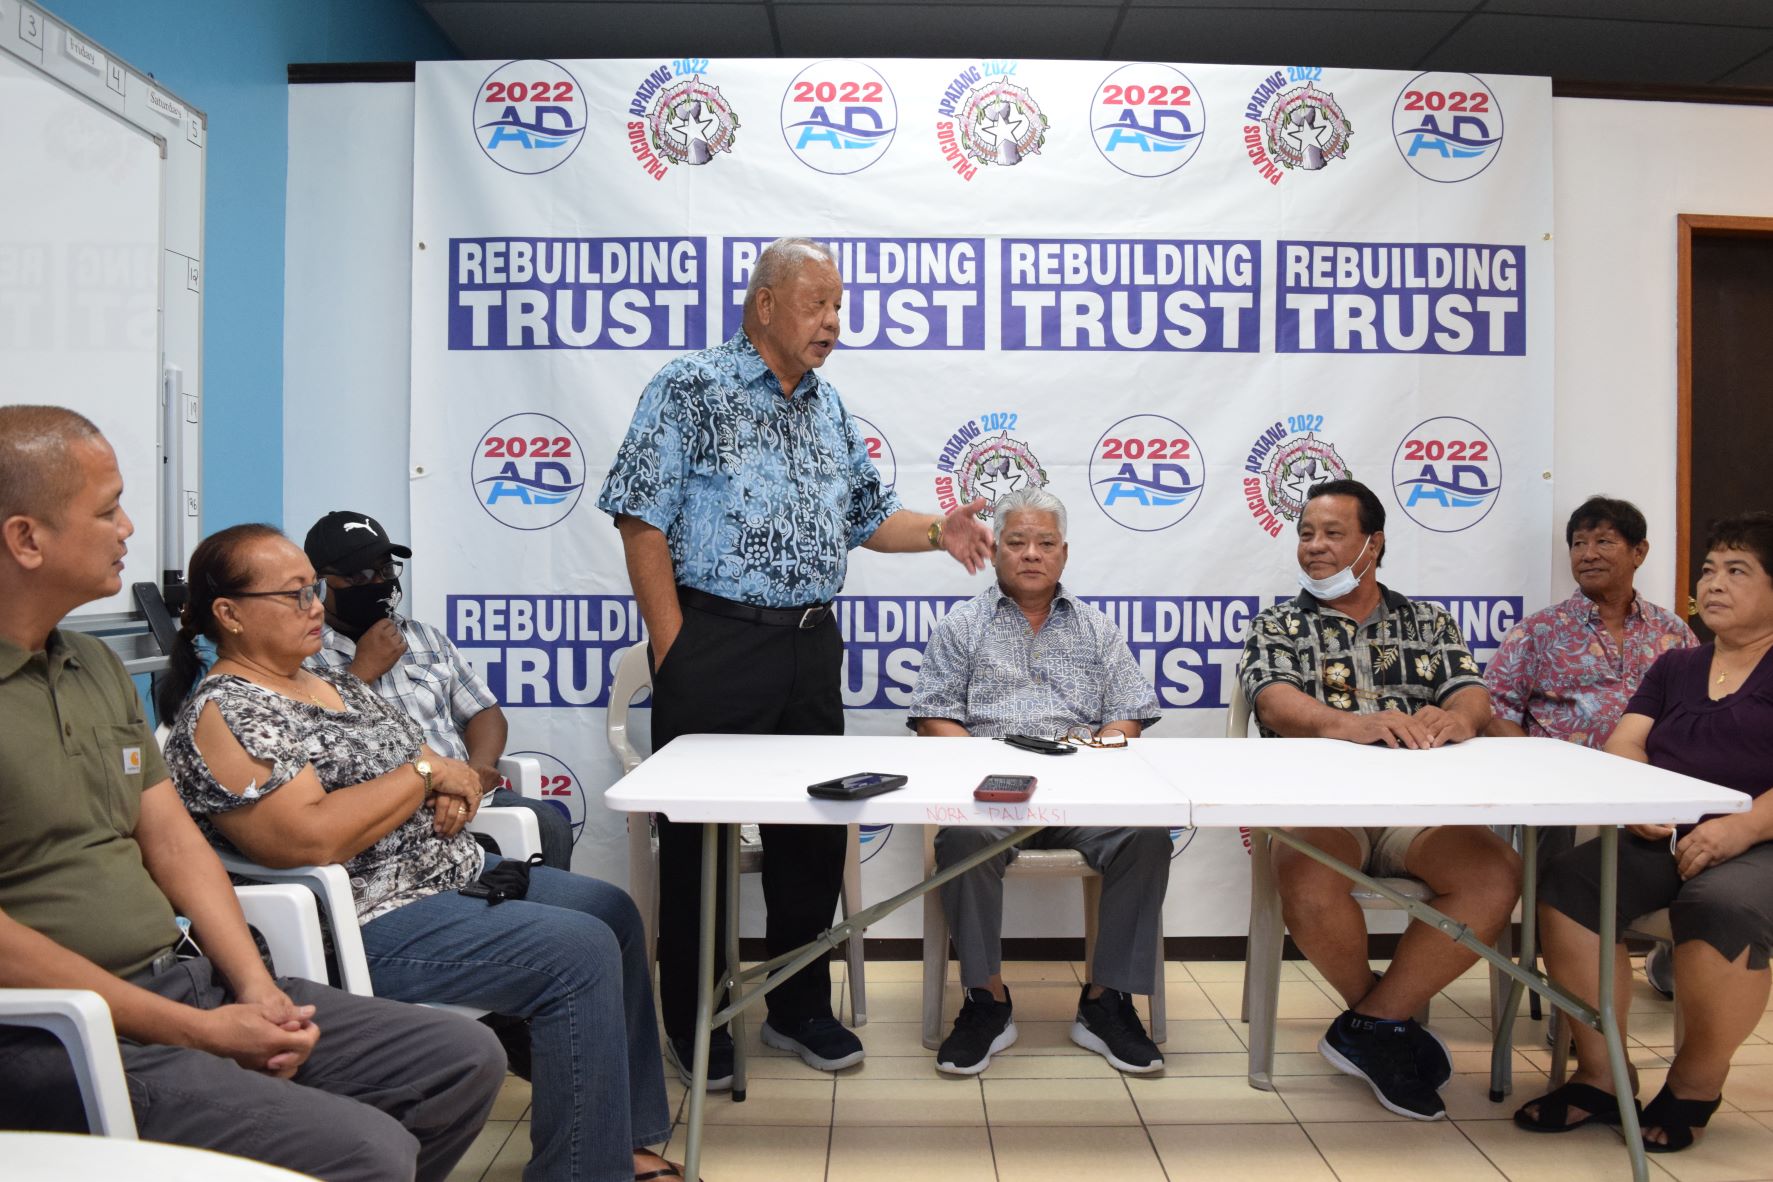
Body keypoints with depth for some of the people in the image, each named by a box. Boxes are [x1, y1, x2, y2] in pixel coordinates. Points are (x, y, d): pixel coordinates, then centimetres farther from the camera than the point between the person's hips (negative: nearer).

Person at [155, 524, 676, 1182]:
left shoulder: (333, 683, 15)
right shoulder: (221, 713, -13)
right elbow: (311, 838, -26)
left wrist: (456, 787, -6)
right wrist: (424, 772, -16)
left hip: (456, 874, 10)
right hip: (368, 926, -10)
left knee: (613, 912, 7)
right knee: (578, 953, -21)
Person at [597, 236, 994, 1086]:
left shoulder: (830, 408, 15)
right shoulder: (690, 388, -5)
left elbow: (866, 515, 21)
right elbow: (642, 521, -9)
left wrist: (938, 532, 1)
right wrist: (674, 647, -14)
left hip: (811, 645, 7)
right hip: (716, 641, -6)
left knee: (815, 827, 12)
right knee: (700, 833, 3)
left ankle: (799, 1006, 28)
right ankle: (692, 1023, 19)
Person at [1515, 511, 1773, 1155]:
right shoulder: (1674, 667, 22)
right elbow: (1623, 748, 9)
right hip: (1663, 839, 4)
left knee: (1720, 908, -37)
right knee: (1568, 884, -24)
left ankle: (1696, 1078, -11)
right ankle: (1600, 1076, -16)